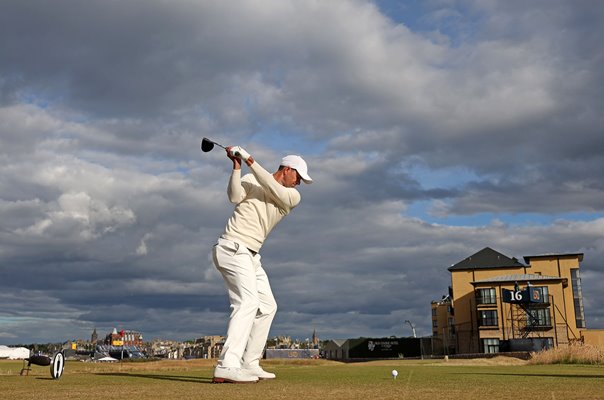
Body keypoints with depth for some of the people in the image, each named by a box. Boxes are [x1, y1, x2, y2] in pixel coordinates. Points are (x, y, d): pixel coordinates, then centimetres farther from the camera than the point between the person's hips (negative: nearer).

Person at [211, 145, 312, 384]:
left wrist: (250, 161, -16)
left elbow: (274, 191, -11)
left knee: (267, 306, 11)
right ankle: (227, 367, -30)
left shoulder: (293, 197, 9)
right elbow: (235, 196, -19)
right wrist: (237, 166, -24)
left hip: (251, 256, 8)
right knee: (247, 302, -23)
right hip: (233, 247, -8)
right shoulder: (250, 181, 0)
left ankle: (250, 364, 18)